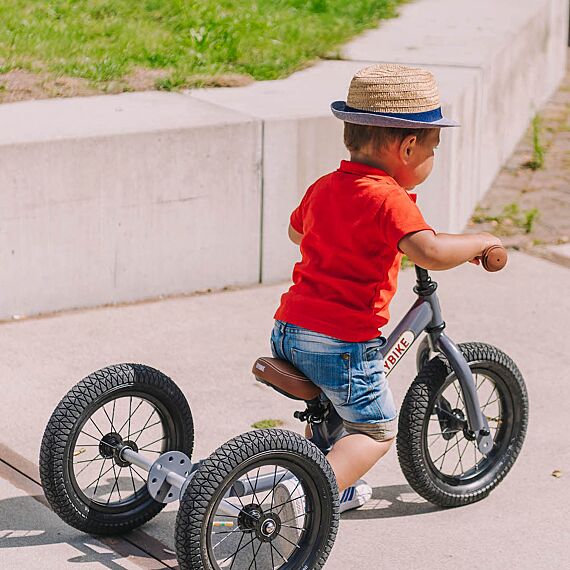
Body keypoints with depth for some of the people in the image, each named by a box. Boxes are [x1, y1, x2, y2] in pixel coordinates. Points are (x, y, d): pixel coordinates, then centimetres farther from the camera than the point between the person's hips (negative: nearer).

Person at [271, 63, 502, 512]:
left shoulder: (324, 188, 10)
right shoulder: (388, 199, -16)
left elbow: (296, 232, 31)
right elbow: (431, 252, -32)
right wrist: (480, 242, -14)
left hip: (289, 329, 8)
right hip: (344, 342, -8)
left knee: (327, 413, 30)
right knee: (377, 430, 6)